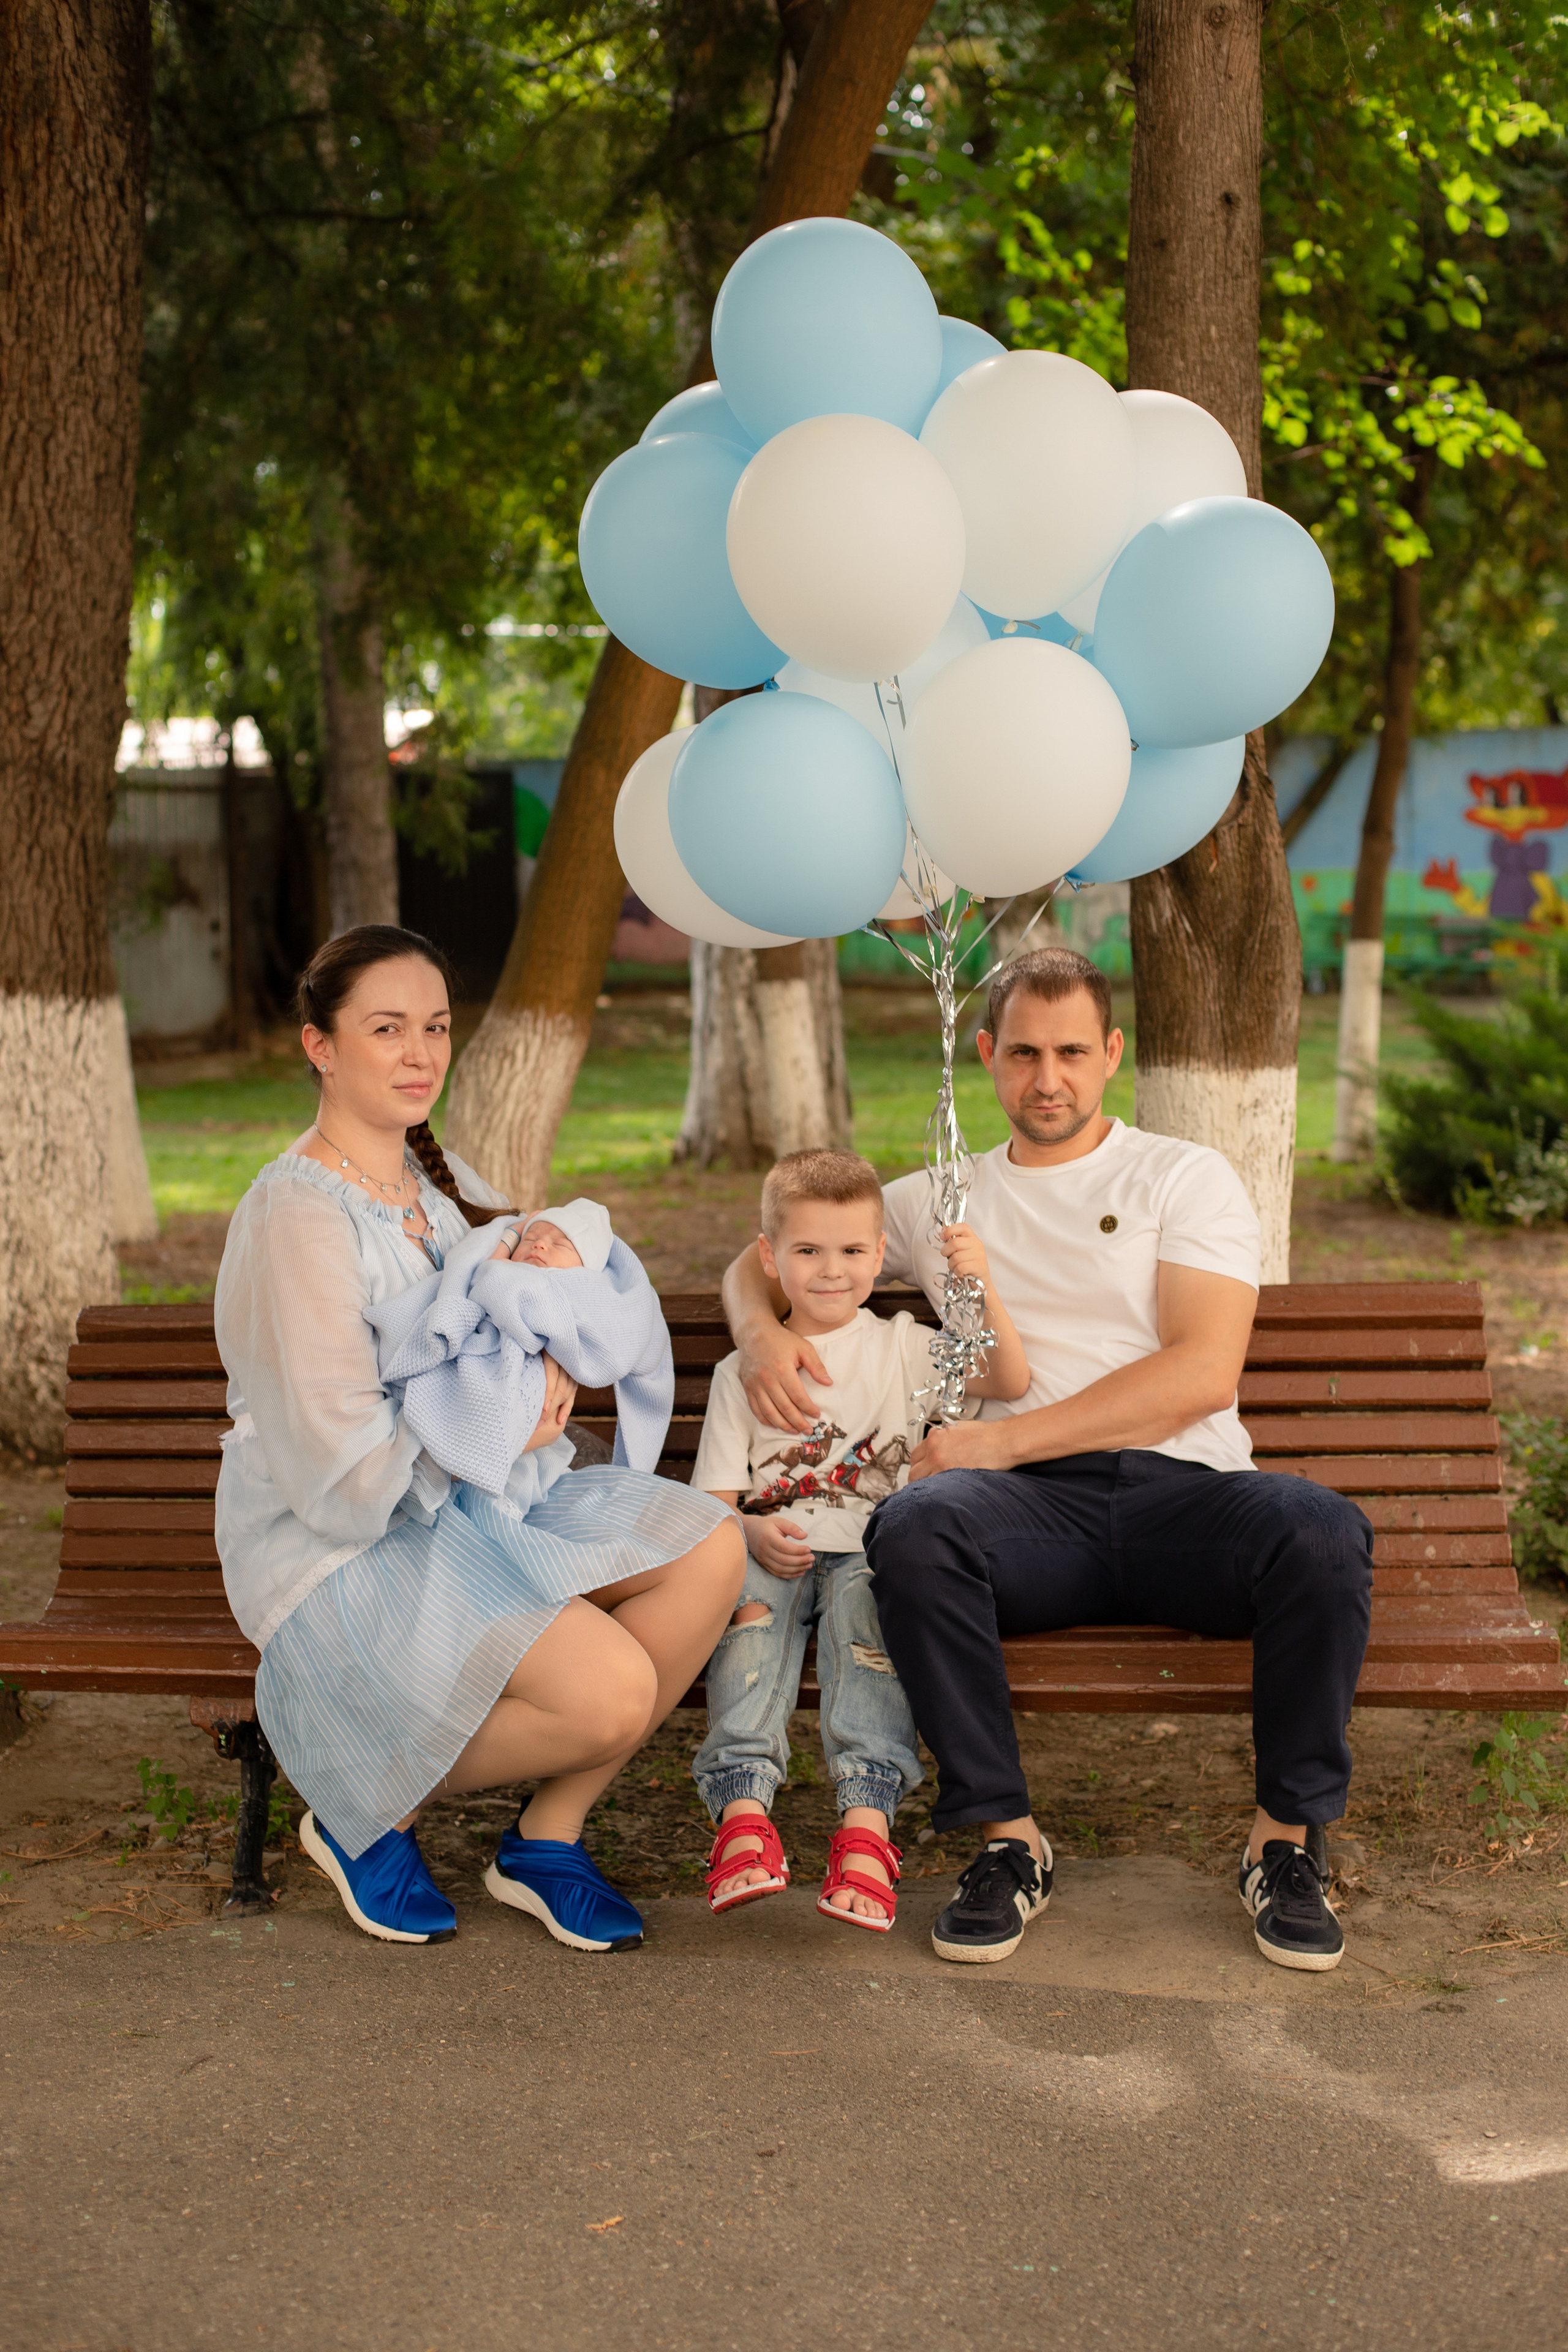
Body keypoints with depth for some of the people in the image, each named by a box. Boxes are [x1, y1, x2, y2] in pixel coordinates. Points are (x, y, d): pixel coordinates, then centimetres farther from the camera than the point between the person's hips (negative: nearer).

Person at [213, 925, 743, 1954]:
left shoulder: (442, 1182, 8)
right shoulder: (297, 1215, -19)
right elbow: (348, 1472, -22)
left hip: (467, 1507, 9)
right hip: (341, 1555, -8)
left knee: (709, 1547, -13)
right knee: (612, 1691, -25)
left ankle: (549, 1834, 1)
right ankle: (365, 1814, 1)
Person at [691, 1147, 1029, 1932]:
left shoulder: (901, 1348, 15)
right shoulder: (741, 1372, 16)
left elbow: (1010, 1381, 1)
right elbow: (716, 1498, 10)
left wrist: (980, 1290, -14)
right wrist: (753, 1531, -13)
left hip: (871, 1550, -1)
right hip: (772, 1554, 1)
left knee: (865, 1590, -35)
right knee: (749, 1592, -34)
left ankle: (866, 1817, -47)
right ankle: (743, 1808, -44)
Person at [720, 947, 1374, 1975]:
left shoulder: (1186, 1178, 12)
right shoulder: (938, 1201, 22)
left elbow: (1205, 1374, -3)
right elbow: (758, 1263, 30)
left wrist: (1000, 1440, -10)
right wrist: (762, 1329, 3)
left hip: (1182, 1493, -1)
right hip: (1033, 1509, 1)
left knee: (1323, 1532, -34)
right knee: (915, 1524, -34)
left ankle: (1285, 1840, -13)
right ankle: (1010, 1840, -19)